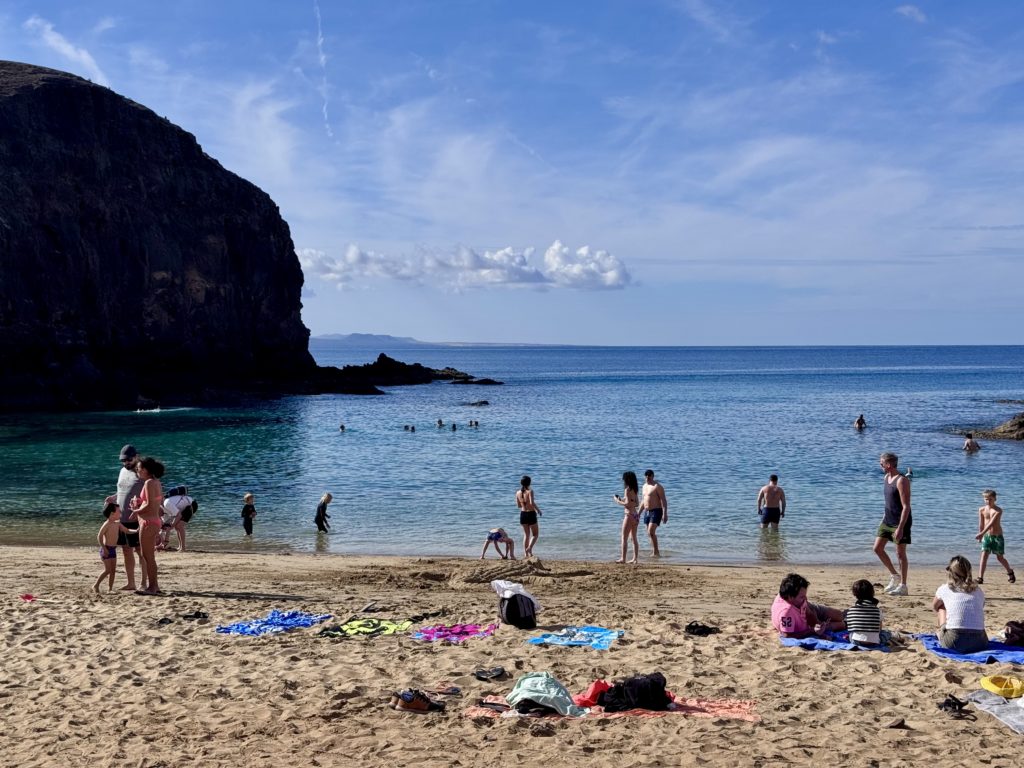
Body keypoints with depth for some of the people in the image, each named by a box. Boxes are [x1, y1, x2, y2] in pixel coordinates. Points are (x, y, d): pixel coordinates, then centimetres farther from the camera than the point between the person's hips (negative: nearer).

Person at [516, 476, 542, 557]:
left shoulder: (518, 493, 2)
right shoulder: (530, 491, -15)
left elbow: (518, 505, 11)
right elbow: (532, 503, -26)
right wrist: (538, 510, -12)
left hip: (523, 514, 5)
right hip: (531, 514, -5)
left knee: (526, 534, 17)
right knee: (535, 534, 10)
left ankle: (525, 553, 13)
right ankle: (529, 548, -13)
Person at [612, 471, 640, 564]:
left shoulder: (627, 490, -14)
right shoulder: (635, 490, 11)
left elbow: (627, 504, -21)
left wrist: (617, 501, -7)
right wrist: (622, 499, 18)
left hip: (629, 515, -8)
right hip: (636, 515, 8)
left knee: (624, 538, -2)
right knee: (634, 538, 13)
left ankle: (623, 558, -1)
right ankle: (635, 558, 14)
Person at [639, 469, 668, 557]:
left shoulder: (657, 486, -10)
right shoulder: (645, 486, 16)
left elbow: (663, 501, -16)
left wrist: (665, 514, -24)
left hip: (656, 511, -8)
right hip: (647, 512, 8)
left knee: (651, 532, -17)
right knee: (650, 533, 8)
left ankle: (656, 552, -10)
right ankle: (656, 552, 16)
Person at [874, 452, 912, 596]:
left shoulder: (901, 481, -18)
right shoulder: (886, 478, 9)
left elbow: (906, 506, -22)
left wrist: (900, 528, -26)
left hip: (900, 522, -9)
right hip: (887, 520, 9)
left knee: (900, 553, -2)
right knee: (877, 548, 7)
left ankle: (902, 585, 8)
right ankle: (894, 576, 22)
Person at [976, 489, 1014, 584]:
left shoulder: (998, 510, -15)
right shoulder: (981, 510, -1)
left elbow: (991, 523, -26)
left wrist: (981, 533, -35)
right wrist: (980, 535, 14)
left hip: (997, 536, -3)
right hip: (986, 536, 3)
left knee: (1000, 557, 9)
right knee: (984, 556, -9)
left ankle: (1010, 572, 36)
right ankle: (980, 578, -12)